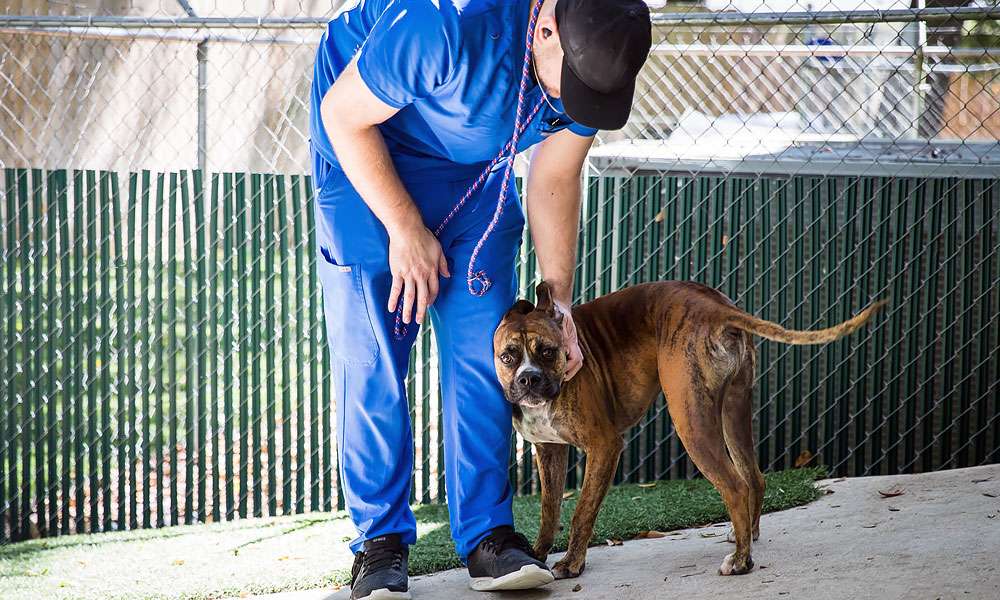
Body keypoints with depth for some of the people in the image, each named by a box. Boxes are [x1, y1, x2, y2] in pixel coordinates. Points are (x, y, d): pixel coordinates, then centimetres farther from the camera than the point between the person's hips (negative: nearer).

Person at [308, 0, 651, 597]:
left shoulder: (590, 60, -20)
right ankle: (381, 538, -2)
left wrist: (558, 300, -3)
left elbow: (554, 180, -3)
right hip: (366, 144, -5)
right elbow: (343, 113, -25)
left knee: (482, 348, -4)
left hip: (474, 167, 5)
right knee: (371, 356, -10)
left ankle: (486, 534, 1)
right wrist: (405, 230, -20)